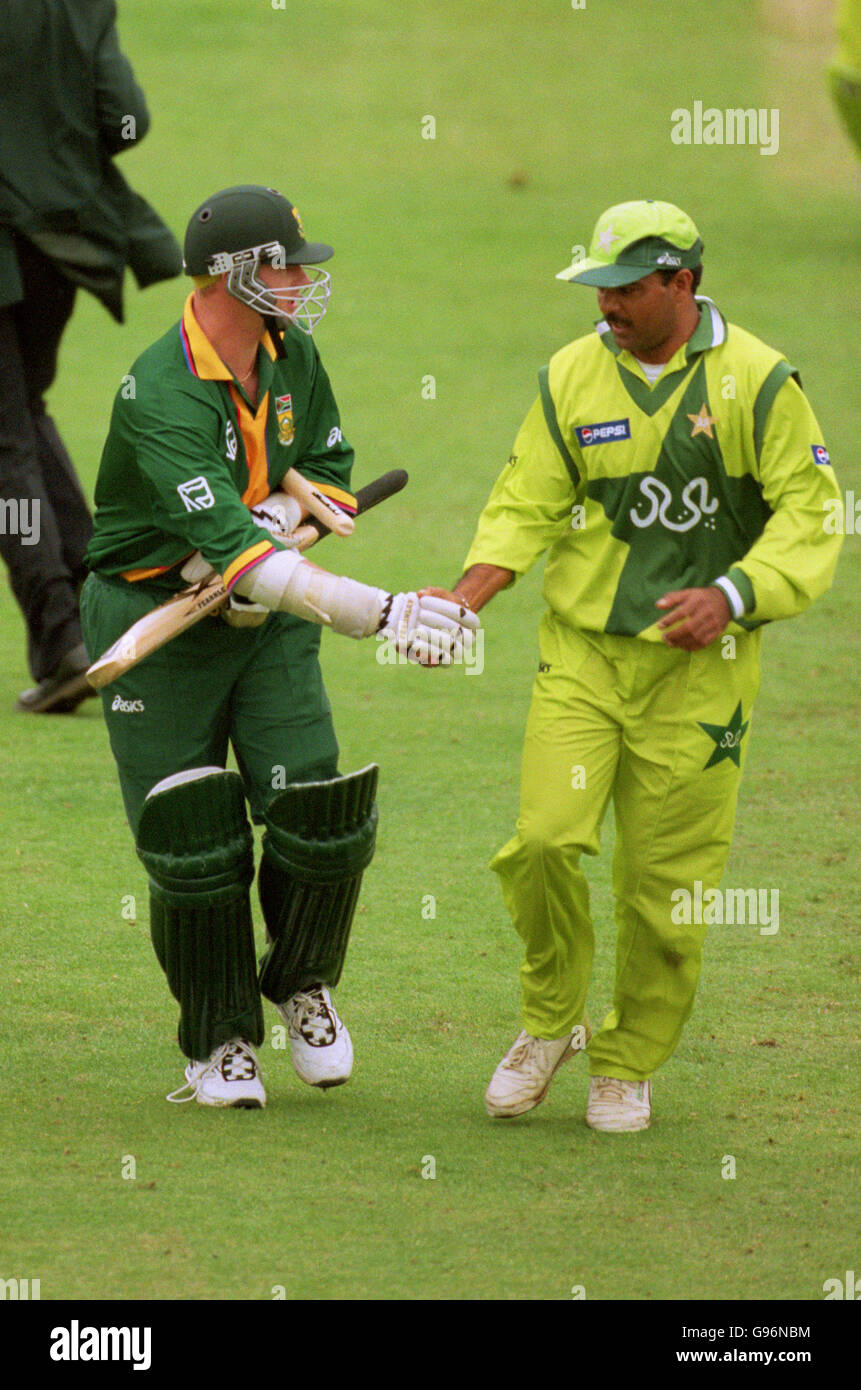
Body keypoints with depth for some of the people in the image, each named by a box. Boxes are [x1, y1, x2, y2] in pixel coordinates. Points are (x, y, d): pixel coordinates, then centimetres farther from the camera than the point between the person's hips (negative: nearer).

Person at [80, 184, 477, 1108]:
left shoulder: (290, 354, -3)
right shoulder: (163, 395, -28)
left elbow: (329, 467, 12)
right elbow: (231, 550, -37)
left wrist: (265, 531, -12)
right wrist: (380, 615, -45)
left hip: (268, 617, 5)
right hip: (153, 623, -5)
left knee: (319, 816, -8)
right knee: (193, 844, -3)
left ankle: (301, 983, 20)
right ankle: (220, 1045, 17)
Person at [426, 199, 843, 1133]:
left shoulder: (756, 382, -4)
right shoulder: (570, 378, 5)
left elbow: (809, 514, -5)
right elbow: (527, 504, 5)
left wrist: (732, 596, -20)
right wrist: (469, 596, -13)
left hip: (698, 670, -2)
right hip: (581, 651, 2)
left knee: (664, 879, 0)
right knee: (542, 841, -14)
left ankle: (629, 1064, 18)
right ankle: (550, 1023, 10)